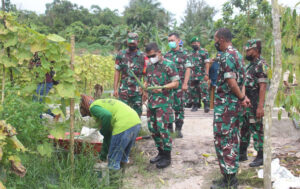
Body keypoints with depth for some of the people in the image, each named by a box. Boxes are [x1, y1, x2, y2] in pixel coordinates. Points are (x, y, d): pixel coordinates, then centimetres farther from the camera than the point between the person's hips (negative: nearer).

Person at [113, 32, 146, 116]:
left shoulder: (142, 56, 2)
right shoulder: (121, 54, 6)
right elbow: (117, 72, 7)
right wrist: (115, 88, 1)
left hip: (137, 91, 0)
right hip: (123, 90, 1)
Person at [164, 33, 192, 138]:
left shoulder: (184, 54, 1)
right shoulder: (167, 55, 13)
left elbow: (188, 69, -4)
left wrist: (185, 83, -13)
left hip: (179, 84, -4)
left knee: (179, 107, -1)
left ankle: (178, 129, 8)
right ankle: (169, 127, 19)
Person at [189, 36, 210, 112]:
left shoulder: (204, 51, -2)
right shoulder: (191, 53, 17)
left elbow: (207, 63, -9)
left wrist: (207, 74, -18)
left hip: (202, 76, -6)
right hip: (193, 76, 6)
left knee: (204, 90, -13)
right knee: (193, 91, 9)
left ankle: (206, 105, -12)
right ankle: (195, 105, 17)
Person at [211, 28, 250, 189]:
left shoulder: (226, 57, -17)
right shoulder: (237, 54, 15)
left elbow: (231, 82, -23)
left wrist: (242, 97, -11)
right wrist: (242, 97, 7)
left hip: (225, 103, -10)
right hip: (234, 103, 10)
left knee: (222, 139, -4)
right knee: (232, 139, 14)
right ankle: (232, 175, 22)